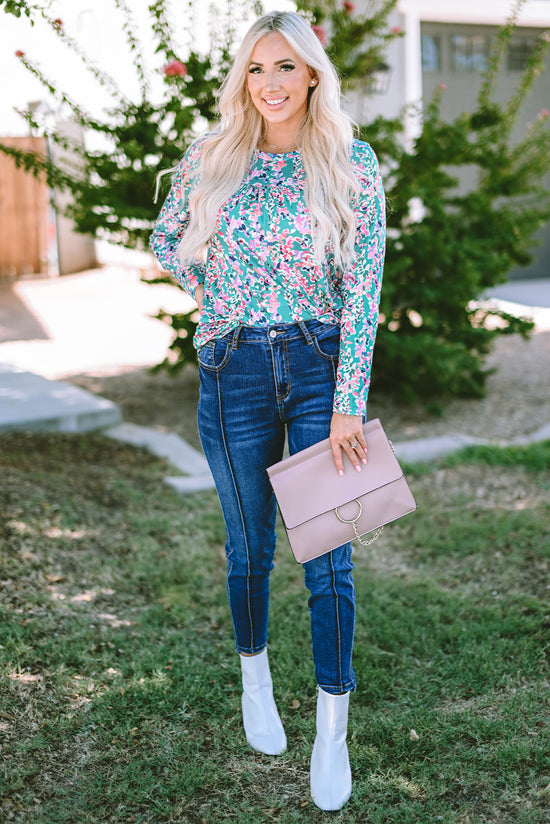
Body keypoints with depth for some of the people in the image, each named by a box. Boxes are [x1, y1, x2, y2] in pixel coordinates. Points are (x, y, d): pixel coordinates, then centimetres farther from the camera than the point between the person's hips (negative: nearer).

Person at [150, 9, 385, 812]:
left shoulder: (353, 164, -4)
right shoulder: (211, 160, 2)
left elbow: (363, 289, -8)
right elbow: (167, 243, 19)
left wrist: (348, 406, -12)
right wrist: (224, 302, 9)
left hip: (323, 368, -1)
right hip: (235, 371, 2)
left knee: (329, 556, 0)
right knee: (250, 545, 13)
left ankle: (332, 733, 13)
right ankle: (255, 681, 38)